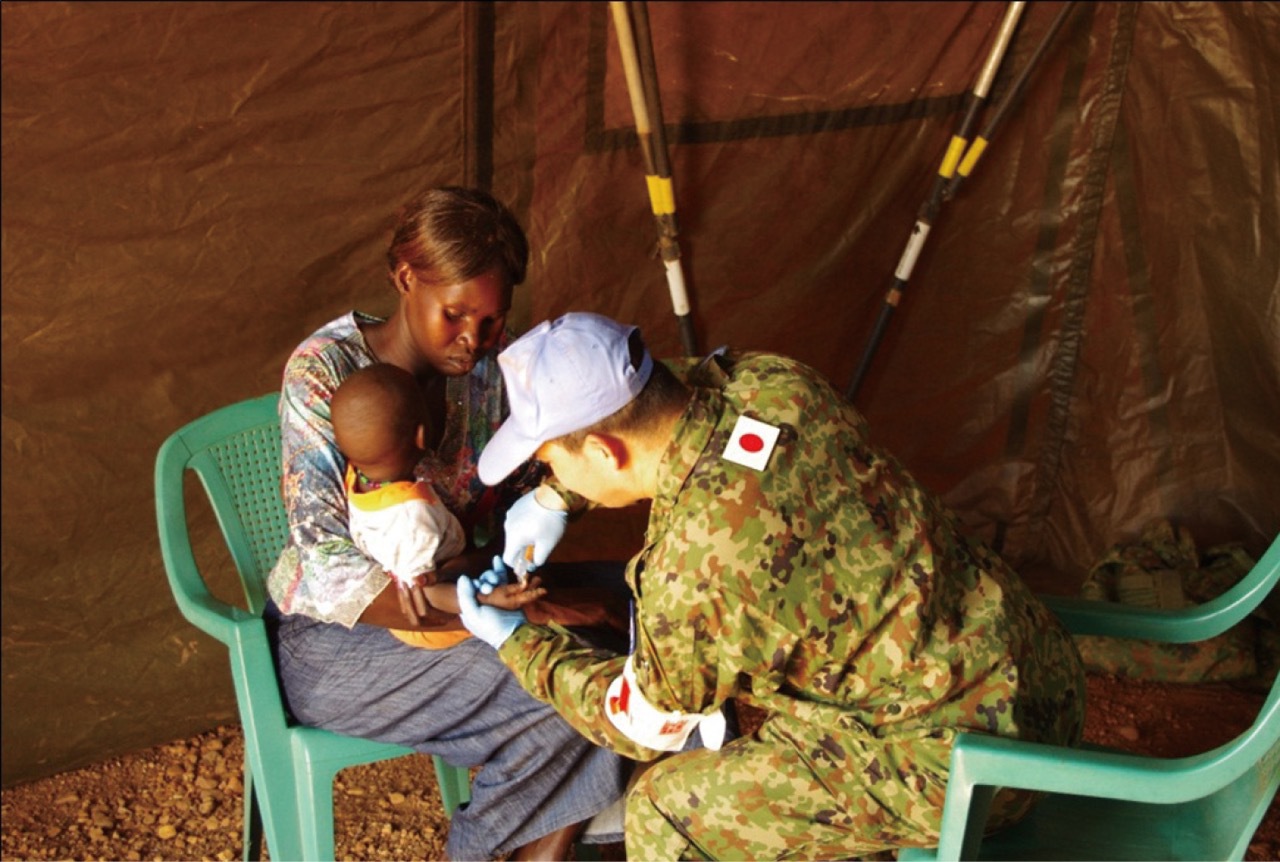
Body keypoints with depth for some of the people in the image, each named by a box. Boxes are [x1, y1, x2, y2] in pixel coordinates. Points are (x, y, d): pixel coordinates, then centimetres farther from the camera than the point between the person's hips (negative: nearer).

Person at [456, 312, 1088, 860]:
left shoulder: (692, 580, -25)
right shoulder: (774, 383, -8)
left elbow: (640, 726, -3)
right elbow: (684, 382, 19)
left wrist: (514, 642, 10)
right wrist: (555, 499, 16)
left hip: (963, 764, -8)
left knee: (665, 810, -3)